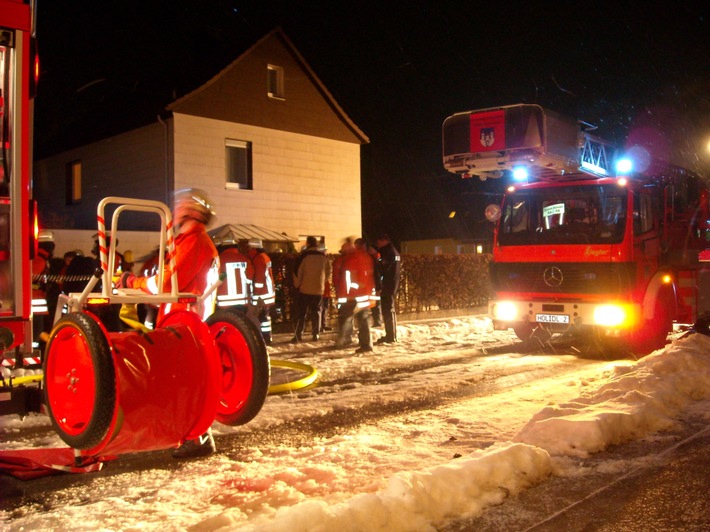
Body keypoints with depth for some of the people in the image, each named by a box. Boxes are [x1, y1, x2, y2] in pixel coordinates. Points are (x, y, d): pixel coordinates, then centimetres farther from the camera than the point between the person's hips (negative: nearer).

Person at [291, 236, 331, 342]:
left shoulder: (305, 256, -10)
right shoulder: (324, 256, 4)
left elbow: (298, 272, -9)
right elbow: (328, 272, 11)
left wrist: (296, 284, 4)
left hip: (305, 289, -3)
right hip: (319, 289, 3)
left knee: (301, 313, 1)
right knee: (316, 311, 13)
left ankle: (298, 335, -3)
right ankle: (316, 334, 12)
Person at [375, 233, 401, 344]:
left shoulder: (389, 252, -13)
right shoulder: (394, 252, 17)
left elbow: (383, 269, -18)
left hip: (388, 286, -10)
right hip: (393, 285, 10)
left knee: (387, 311, -7)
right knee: (390, 310, 16)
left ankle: (390, 336, -6)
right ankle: (392, 335, 22)